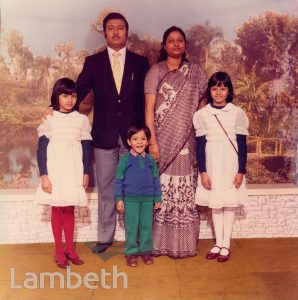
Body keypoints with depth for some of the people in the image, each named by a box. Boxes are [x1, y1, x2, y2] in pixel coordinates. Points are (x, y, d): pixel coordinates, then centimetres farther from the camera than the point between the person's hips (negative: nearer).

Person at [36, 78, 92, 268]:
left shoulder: (82, 119, 3)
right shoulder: (49, 119, -1)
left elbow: (87, 148, 6)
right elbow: (41, 149, -2)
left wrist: (86, 173, 3)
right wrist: (44, 175, -8)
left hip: (74, 171, 1)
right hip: (55, 171, -1)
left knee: (70, 210, 7)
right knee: (57, 209, 4)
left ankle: (70, 249, 20)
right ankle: (59, 251, 15)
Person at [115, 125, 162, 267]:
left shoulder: (150, 159, 3)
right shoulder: (125, 159, -4)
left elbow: (156, 179, 9)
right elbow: (119, 180, -2)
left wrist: (158, 198, 9)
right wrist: (119, 199, -4)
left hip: (147, 199, 2)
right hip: (130, 199, -2)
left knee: (146, 226, 10)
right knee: (131, 227, 6)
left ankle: (145, 251, 24)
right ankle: (131, 252, 18)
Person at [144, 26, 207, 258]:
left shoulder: (195, 72, 11)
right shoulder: (155, 71, 2)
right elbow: (149, 108, -5)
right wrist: (152, 141, -12)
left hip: (186, 141, 2)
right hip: (162, 139, -2)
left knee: (185, 189, 4)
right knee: (162, 188, 0)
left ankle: (184, 242, 15)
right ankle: (160, 241, 12)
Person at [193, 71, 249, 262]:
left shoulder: (237, 113, -3)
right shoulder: (203, 114, 0)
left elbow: (242, 144, -2)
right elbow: (200, 144, 0)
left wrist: (241, 171, -4)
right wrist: (202, 171, -4)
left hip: (231, 164, -1)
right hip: (212, 164, 1)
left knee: (229, 204, 6)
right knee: (215, 204, 9)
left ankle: (226, 245, 18)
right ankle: (218, 243, 22)